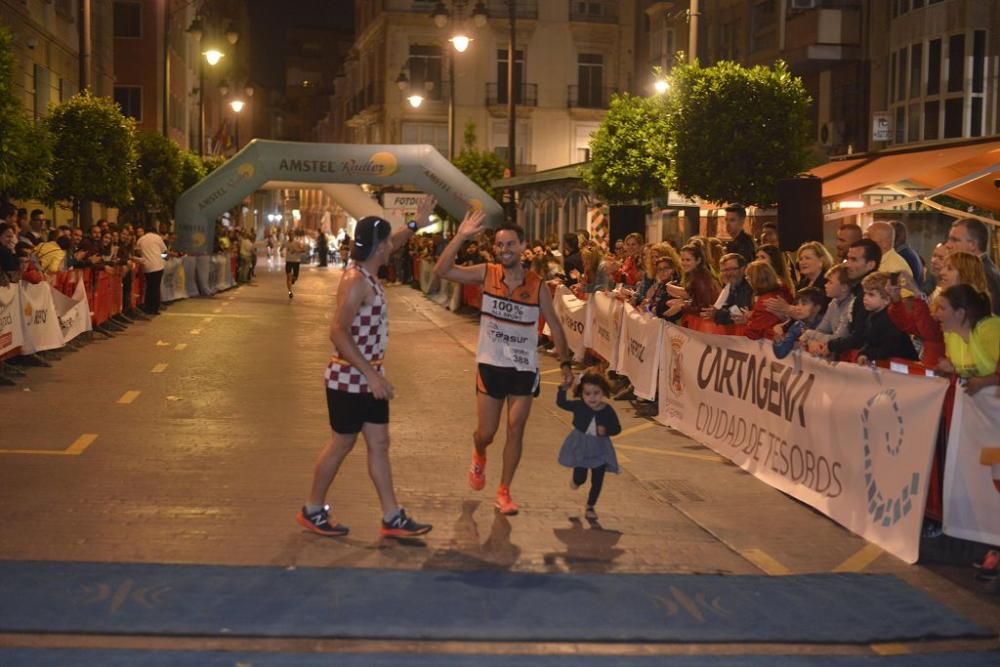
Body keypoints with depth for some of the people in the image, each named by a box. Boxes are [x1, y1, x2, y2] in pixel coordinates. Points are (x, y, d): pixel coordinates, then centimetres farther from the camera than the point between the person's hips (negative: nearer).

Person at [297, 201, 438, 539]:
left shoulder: (368, 273, 6)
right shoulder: (356, 280, -22)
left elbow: (388, 246, 31)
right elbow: (338, 333, -29)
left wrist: (414, 225, 25)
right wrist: (372, 375, -30)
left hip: (368, 377, 9)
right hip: (349, 378, -9)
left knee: (379, 444, 10)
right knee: (342, 445, 3)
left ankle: (392, 518, 15)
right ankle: (312, 511, 19)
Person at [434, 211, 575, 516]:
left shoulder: (537, 286, -6)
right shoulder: (486, 274, -7)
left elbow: (554, 325, 4)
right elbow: (442, 271, -18)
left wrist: (565, 362, 0)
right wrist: (461, 236, -28)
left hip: (525, 367, 0)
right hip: (491, 365, 0)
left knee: (516, 430, 1)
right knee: (486, 432, 6)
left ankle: (503, 492, 14)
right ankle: (479, 456, 43)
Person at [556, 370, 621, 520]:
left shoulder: (608, 411, -12)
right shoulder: (579, 406, -10)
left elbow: (617, 428, -4)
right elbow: (561, 402, 0)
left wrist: (606, 430, -24)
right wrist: (563, 389, -15)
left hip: (600, 448, 1)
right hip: (580, 446, -1)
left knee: (597, 480, 5)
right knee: (580, 477, 1)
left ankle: (591, 506, 24)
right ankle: (577, 481, 41)